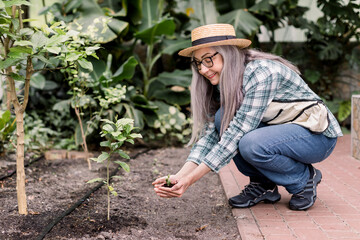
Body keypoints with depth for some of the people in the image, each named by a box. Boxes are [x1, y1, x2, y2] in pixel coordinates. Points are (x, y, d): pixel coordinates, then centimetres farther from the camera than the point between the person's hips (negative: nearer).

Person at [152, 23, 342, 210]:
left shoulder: (262, 73, -27)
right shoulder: (223, 82, -3)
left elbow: (238, 133, -32)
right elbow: (210, 132, -9)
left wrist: (191, 179, -33)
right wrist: (180, 176, -24)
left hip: (317, 134, -7)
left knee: (251, 145, -33)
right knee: (222, 118, -16)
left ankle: (305, 179, -5)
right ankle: (263, 185, -1)